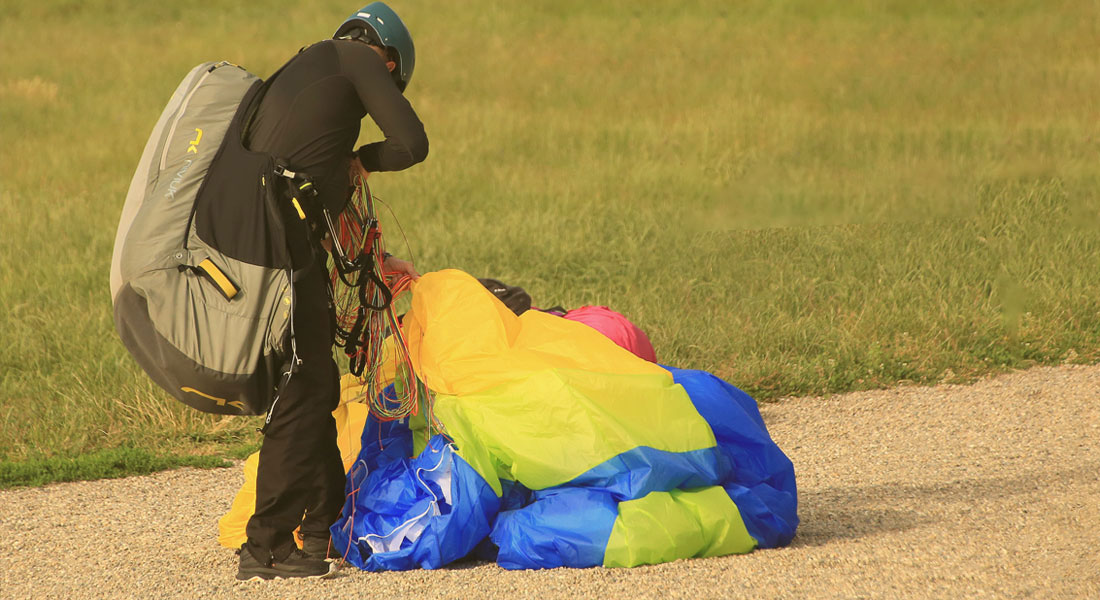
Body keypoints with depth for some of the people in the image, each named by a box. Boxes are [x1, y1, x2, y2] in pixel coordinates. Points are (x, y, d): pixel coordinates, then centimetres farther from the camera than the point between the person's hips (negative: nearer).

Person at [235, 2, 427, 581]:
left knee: (317, 384, 17)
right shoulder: (358, 60, 5)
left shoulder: (297, 72, 30)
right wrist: (363, 160, 15)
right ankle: (267, 546, -8)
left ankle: (325, 523, 25)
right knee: (303, 393, -7)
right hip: (285, 243, -9)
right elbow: (412, 143, -4)